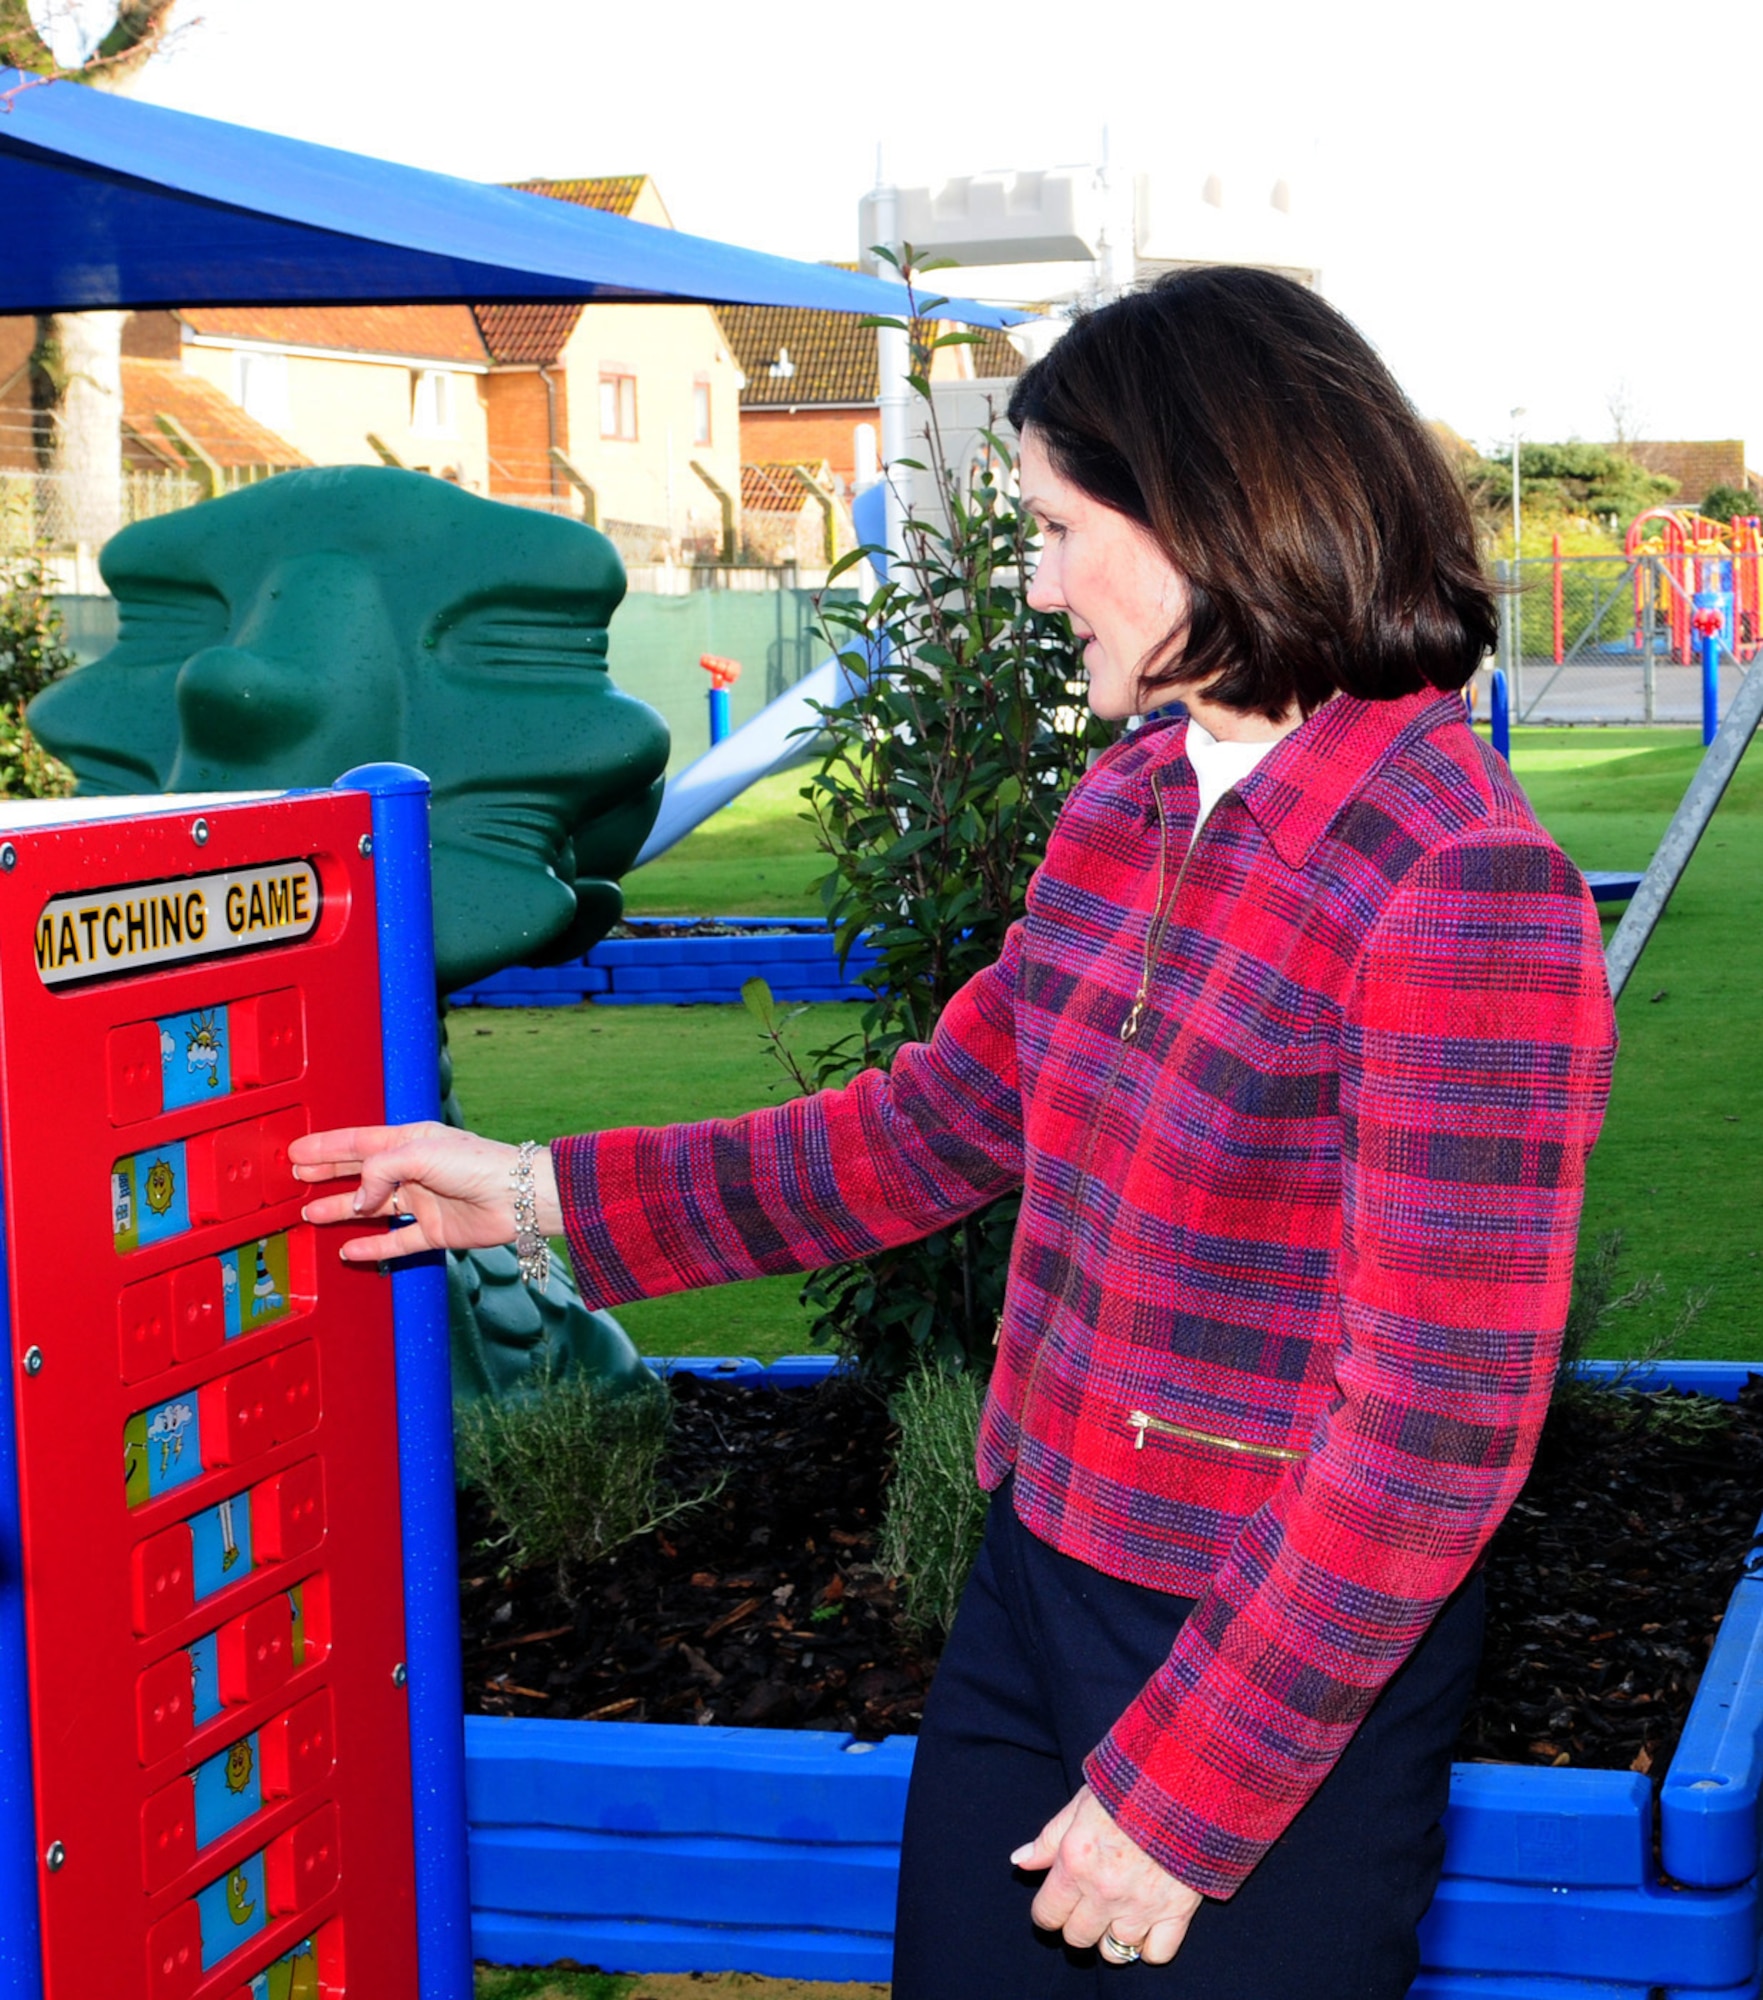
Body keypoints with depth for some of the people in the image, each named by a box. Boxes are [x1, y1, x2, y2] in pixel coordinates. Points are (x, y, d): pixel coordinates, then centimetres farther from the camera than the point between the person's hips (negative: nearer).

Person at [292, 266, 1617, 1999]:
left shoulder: (1464, 895, -22)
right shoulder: (1122, 814, 4)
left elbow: (1436, 1436, -22)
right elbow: (930, 1127, 14)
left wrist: (1184, 1796, -17)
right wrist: (542, 1192, 12)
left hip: (1295, 1664, -7)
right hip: (1033, 1582, 8)